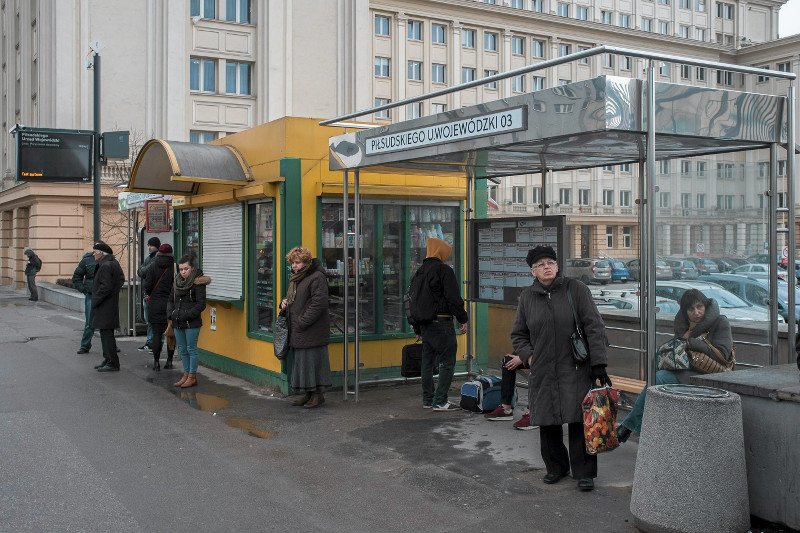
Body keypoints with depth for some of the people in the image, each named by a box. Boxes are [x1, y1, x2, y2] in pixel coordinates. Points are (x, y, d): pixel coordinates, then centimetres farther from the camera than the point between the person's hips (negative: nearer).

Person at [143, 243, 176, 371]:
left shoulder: (153, 267, -3)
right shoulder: (175, 267, -6)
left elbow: (148, 285, -5)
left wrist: (147, 294, 16)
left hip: (156, 304, 0)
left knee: (156, 333, 4)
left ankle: (156, 362, 3)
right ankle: (169, 361, 12)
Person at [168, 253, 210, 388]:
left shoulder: (198, 283, -11)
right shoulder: (176, 281, 10)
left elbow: (201, 304, -15)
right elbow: (170, 300, 18)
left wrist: (186, 315, -19)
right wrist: (170, 313, 0)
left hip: (192, 323, -7)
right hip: (177, 322, 7)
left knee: (191, 349, 1)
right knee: (182, 349, 13)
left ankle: (192, 376, 9)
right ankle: (186, 374, 23)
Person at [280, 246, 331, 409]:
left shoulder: (317, 278, -13)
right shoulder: (295, 278, 17)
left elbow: (318, 304, -20)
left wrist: (302, 322, -19)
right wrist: (284, 303, 7)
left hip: (312, 332, -9)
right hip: (297, 331, 9)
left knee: (312, 360, -5)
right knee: (300, 362, 13)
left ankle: (318, 394, 6)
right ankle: (307, 393, 22)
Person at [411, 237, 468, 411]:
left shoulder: (419, 272, 15)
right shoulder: (444, 270, -10)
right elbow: (454, 298, -16)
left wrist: (418, 329, 23)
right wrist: (463, 320, -8)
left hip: (424, 323, 8)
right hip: (442, 322, -8)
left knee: (427, 362, 14)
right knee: (447, 361, -3)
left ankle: (427, 399, 19)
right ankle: (440, 401, -5)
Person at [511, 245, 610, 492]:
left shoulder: (576, 289, -2)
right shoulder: (527, 297, 7)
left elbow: (594, 327, -5)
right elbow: (518, 334, 18)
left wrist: (598, 363, -10)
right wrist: (529, 356, 1)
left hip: (575, 370, -3)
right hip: (542, 372, 3)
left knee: (579, 421, -4)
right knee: (547, 422, 8)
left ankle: (584, 472, 8)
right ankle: (556, 467, 26)